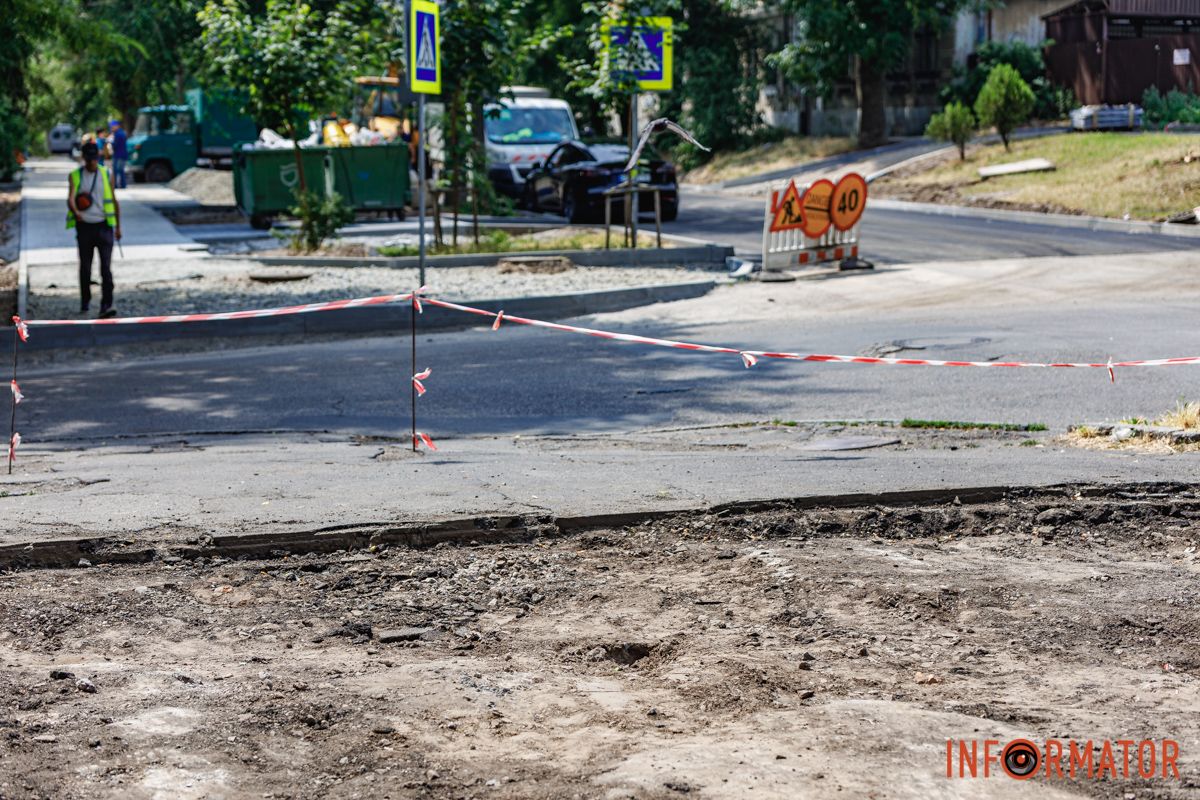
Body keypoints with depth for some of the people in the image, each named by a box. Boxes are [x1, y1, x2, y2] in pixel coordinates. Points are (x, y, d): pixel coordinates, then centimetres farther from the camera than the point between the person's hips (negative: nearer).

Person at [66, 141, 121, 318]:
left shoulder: (106, 175, 7)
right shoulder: (75, 176, 3)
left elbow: (114, 202, 13)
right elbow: (70, 198, -12)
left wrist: (118, 227, 14)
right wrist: (76, 212, -33)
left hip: (104, 226, 0)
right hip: (84, 226, 0)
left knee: (106, 268, -11)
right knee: (85, 267, 9)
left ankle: (106, 305, -16)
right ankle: (85, 302, 26)